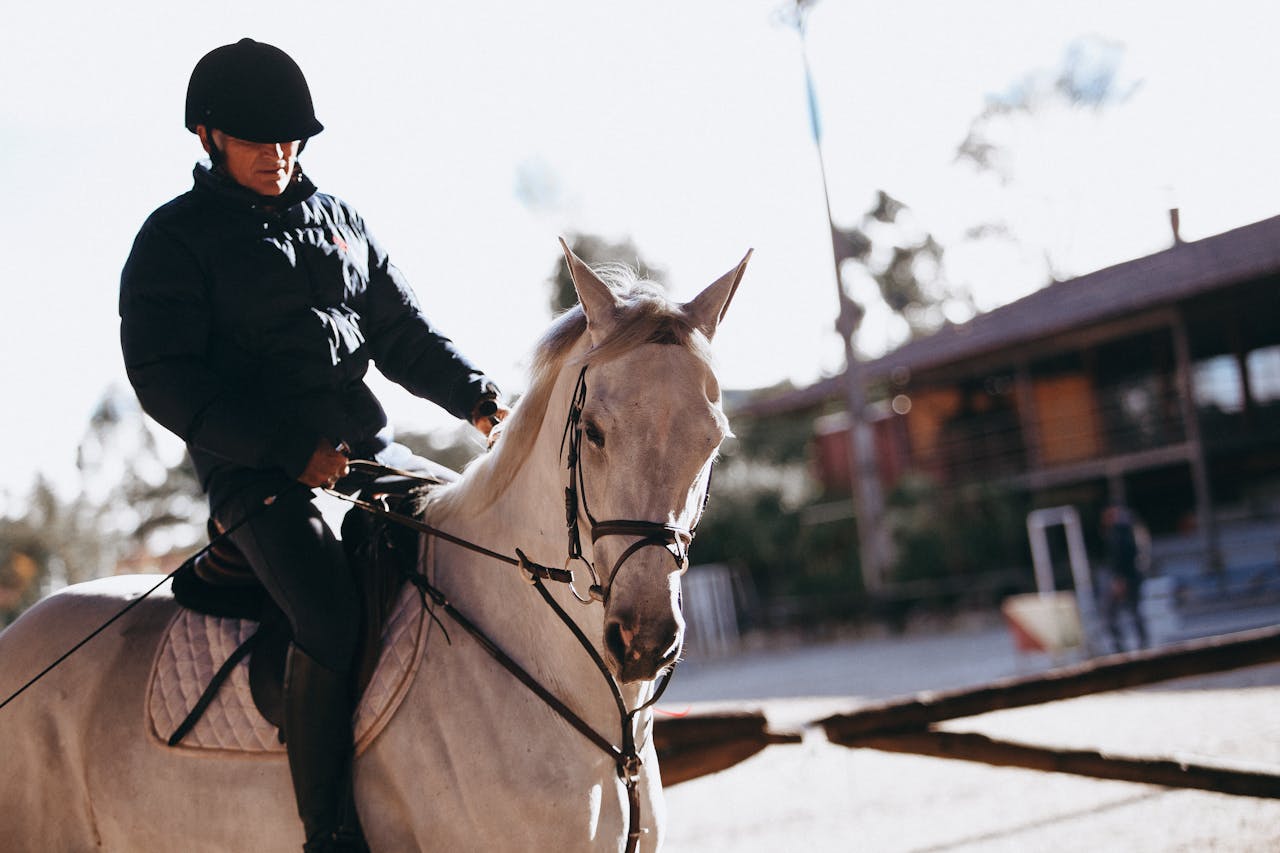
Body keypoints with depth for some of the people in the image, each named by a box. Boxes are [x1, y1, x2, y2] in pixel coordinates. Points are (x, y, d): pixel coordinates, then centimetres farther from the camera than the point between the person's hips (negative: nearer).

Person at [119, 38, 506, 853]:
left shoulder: (340, 220, 17)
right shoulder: (174, 238, 0)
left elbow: (405, 335, 19)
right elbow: (165, 377, -9)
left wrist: (477, 397, -1)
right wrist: (291, 450, -17)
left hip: (372, 452, 7)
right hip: (259, 473, -6)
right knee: (334, 616, -29)